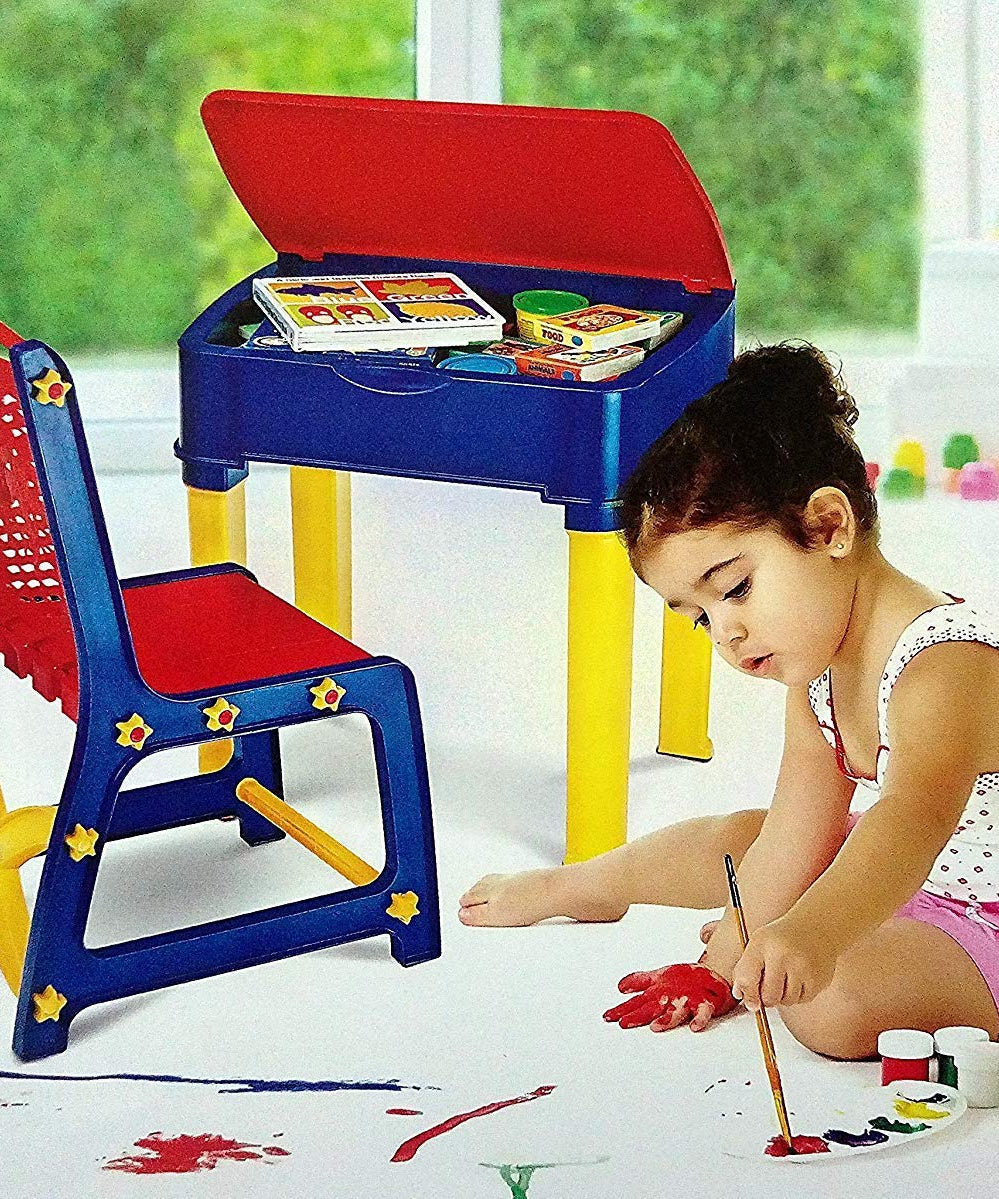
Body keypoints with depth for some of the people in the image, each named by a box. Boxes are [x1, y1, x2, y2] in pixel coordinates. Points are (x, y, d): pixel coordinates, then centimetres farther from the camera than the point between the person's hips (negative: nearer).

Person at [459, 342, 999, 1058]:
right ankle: (578, 888, 50)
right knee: (735, 838, 19)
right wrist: (720, 964, -4)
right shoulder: (814, 674, -2)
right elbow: (795, 838, 0)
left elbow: (914, 819, -51)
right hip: (896, 882, 9)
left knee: (837, 1001, -34)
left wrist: (810, 935, -67)